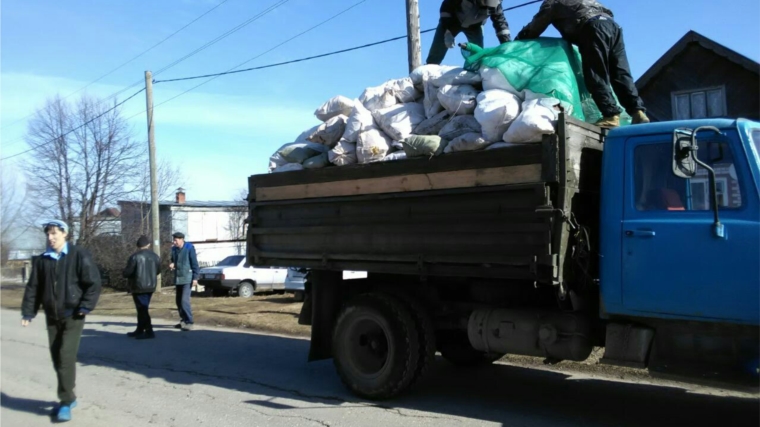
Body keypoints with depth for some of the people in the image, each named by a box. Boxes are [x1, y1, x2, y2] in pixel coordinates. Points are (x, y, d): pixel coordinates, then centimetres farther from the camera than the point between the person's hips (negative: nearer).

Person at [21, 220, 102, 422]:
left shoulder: (79, 255, -8)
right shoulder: (41, 260, 6)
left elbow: (93, 282, -9)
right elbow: (33, 287, 9)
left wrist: (85, 307, -15)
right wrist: (28, 312, 1)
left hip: (73, 316, -5)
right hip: (52, 317, 5)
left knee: (67, 357, -10)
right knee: (57, 358, 9)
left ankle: (66, 401, -1)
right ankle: (68, 398, 23)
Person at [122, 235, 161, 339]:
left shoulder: (135, 257, -14)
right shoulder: (155, 256, 3)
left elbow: (127, 272, -14)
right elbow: (158, 271, 12)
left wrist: (125, 274, 9)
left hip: (138, 287, -6)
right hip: (151, 286, 6)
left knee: (142, 309, -2)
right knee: (143, 308, 16)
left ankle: (149, 332, -5)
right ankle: (139, 330, 24)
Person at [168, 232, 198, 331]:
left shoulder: (189, 248, -11)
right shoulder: (174, 249, 8)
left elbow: (194, 263, -11)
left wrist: (195, 278, -15)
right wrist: (172, 264, -1)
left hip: (187, 279, -7)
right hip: (178, 279, 7)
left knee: (185, 301, -14)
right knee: (179, 301, 12)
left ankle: (189, 323, -9)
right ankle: (183, 321, 24)